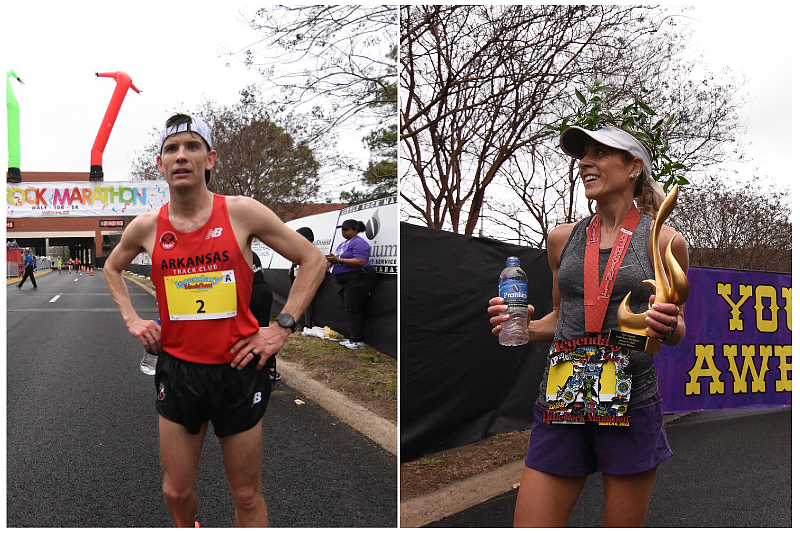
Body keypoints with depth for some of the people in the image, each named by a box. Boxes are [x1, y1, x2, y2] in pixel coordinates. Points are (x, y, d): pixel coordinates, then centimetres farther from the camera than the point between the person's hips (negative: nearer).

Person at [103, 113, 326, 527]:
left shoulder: (242, 213, -9)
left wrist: (282, 326, -7)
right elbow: (111, 268, 22)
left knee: (247, 496, 9)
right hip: (177, 372, 2)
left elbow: (313, 260, -2)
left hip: (239, 370, -2)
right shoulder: (147, 227, -1)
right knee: (176, 492, 14)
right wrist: (131, 319, 10)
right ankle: (188, 526, 47)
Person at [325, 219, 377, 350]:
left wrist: (339, 260, -22)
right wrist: (332, 260, 3)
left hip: (359, 279, -10)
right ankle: (353, 339, 15)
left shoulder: (359, 243, -11)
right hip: (346, 281, 11)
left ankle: (358, 341, -11)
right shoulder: (343, 244, 22)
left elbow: (360, 261, -23)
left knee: (352, 309, -13)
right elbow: (341, 260, 27)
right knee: (350, 309, 10)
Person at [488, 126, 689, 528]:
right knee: (530, 524, -1)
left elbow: (677, 330, 10)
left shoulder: (664, 241, 2)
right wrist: (524, 327, 0)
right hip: (560, 400, 3)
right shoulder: (562, 238, 10)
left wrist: (666, 326, -13)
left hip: (631, 401, -2)